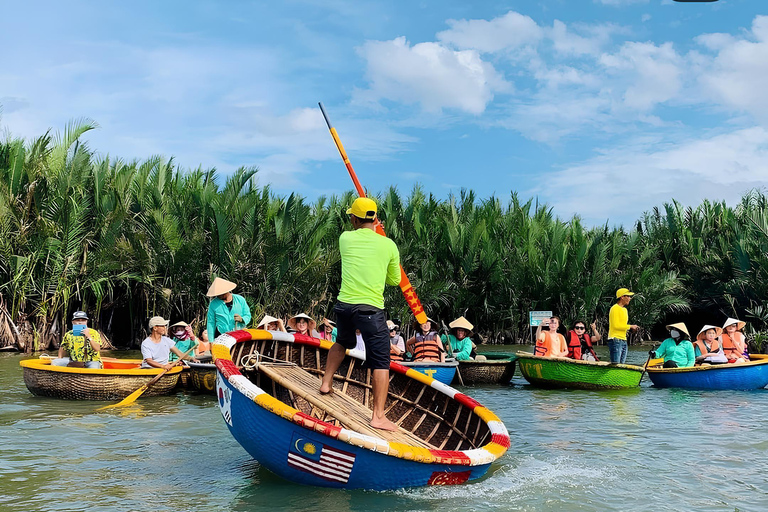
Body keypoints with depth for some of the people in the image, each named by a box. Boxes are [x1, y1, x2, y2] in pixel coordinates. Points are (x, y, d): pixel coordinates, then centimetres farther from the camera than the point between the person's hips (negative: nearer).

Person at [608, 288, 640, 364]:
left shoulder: (624, 309, 19)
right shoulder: (615, 308, -10)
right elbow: (616, 325, -18)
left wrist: (632, 328, 5)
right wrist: (630, 326, -11)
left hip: (623, 341, 10)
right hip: (616, 340, -10)